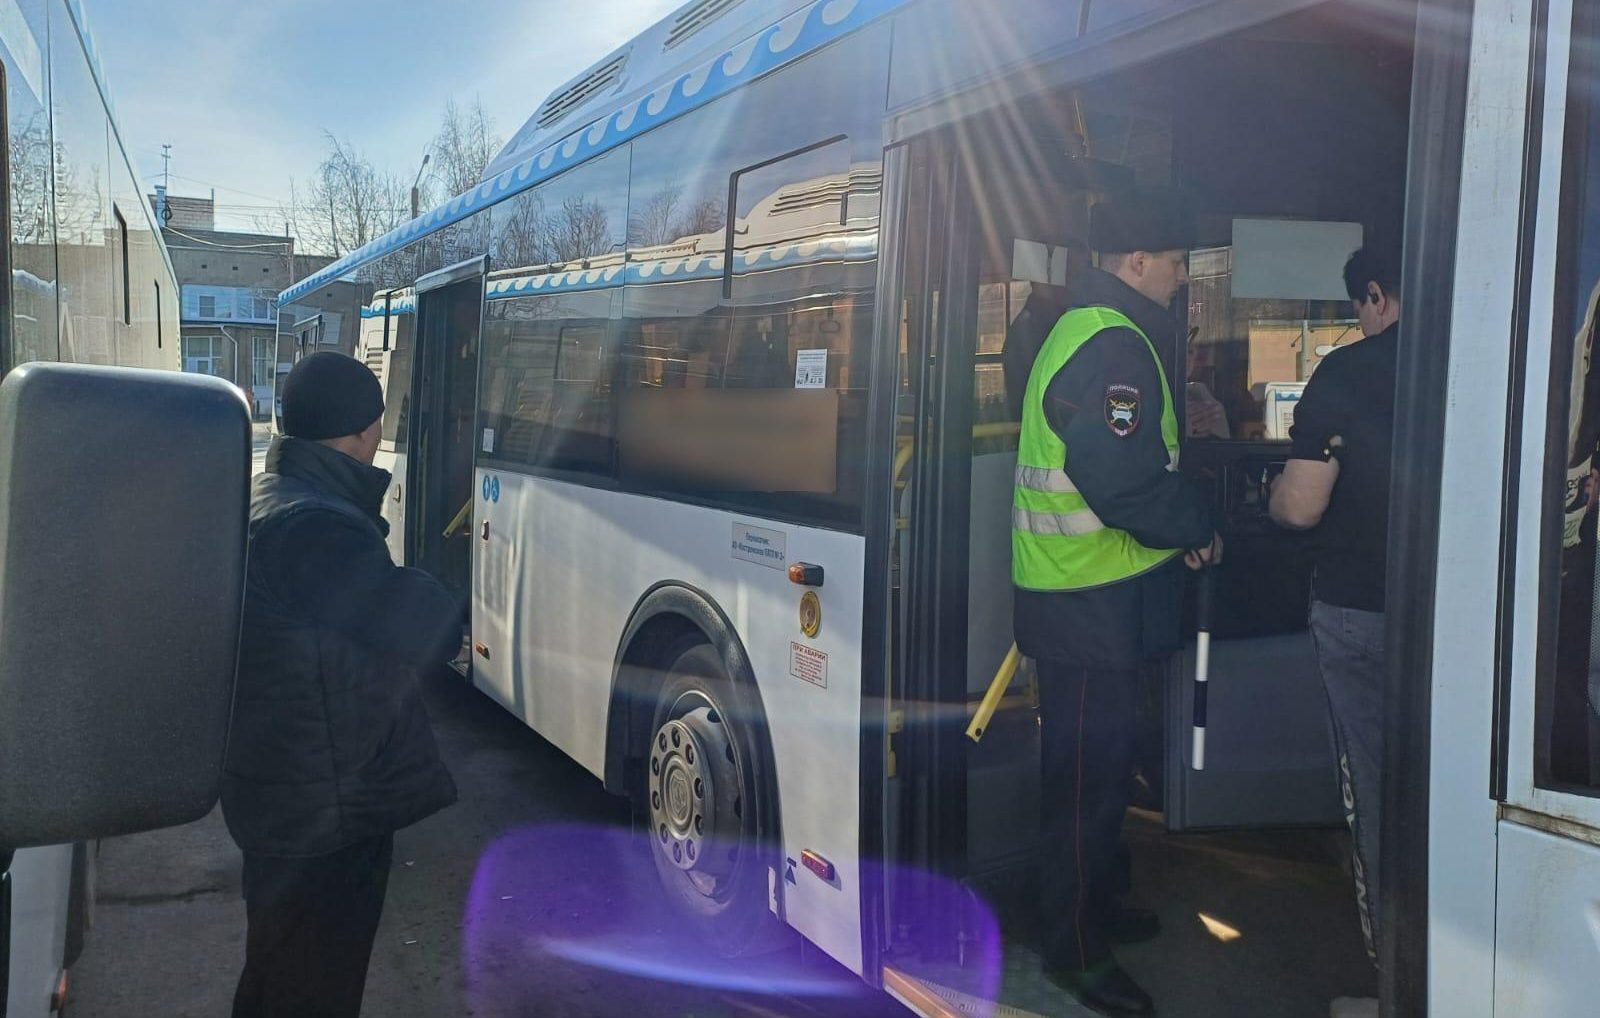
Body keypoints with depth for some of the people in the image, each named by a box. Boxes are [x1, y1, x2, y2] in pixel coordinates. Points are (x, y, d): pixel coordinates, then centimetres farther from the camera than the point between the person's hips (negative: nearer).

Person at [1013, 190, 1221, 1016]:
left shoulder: (1084, 331, 17)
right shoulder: (1114, 348, -19)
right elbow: (1128, 483, -26)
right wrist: (1200, 528, -10)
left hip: (1085, 597, 11)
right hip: (1091, 604, -11)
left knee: (1095, 767, 21)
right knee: (1090, 776, 0)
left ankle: (1092, 911, 37)